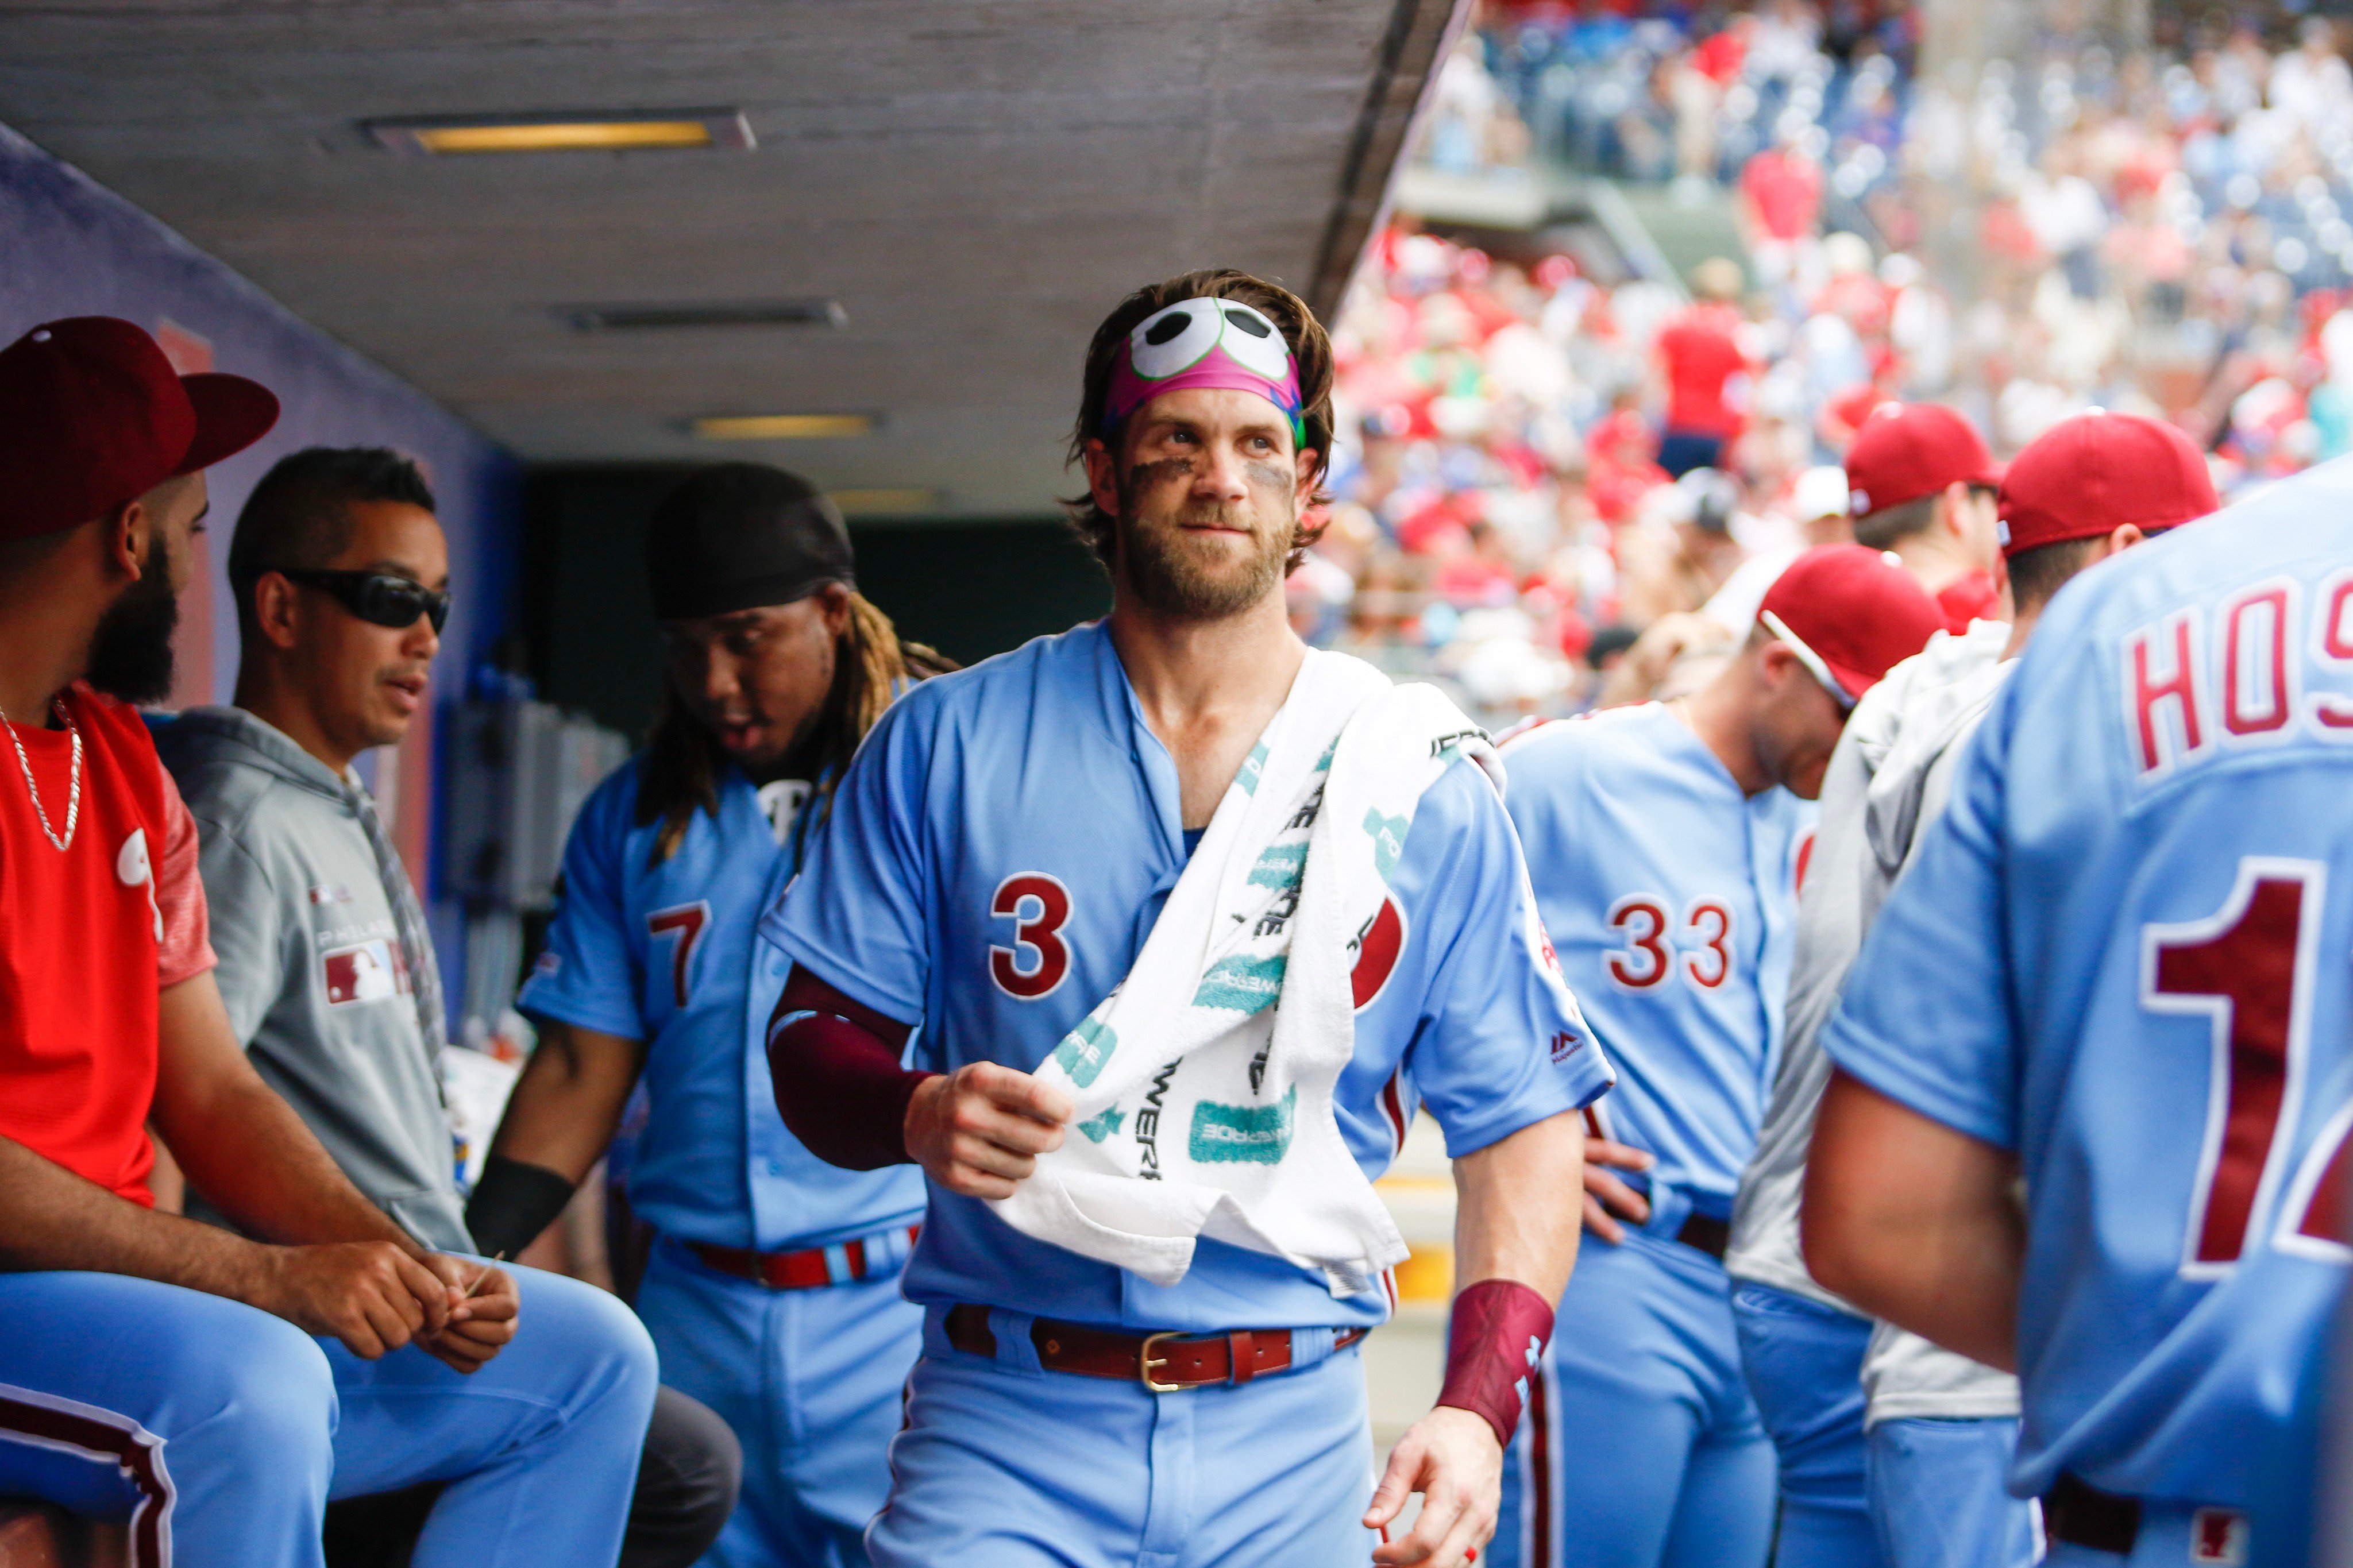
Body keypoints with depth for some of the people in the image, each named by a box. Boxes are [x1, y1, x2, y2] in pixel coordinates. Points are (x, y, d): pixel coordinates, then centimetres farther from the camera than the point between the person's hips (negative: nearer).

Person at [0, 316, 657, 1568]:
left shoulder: (125, 764, 16)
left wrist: (407, 1271, -3)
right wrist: (273, 1278, -23)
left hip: (132, 1280, 10)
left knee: (584, 1353, 10)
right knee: (251, 1390, -39)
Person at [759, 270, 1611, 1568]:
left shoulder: (1422, 784, 4)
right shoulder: (946, 743, 4)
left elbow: (1521, 1126, 4)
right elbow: (816, 1037, 5)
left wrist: (1476, 1410, -10)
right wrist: (918, 1114, -19)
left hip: (1292, 1449, 1)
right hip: (1006, 1430, -1)